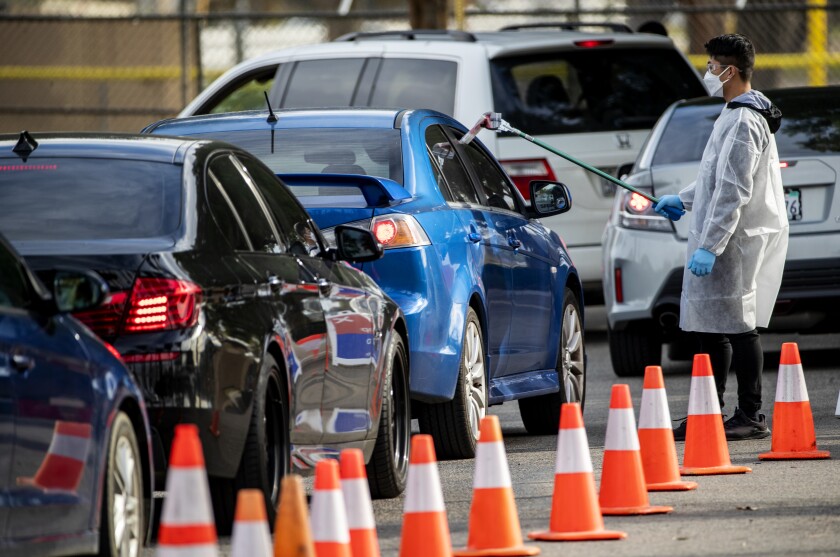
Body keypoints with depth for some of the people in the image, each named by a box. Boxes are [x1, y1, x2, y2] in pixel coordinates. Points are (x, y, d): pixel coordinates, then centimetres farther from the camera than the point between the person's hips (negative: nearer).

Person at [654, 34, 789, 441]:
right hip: (728, 241, 10)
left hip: (738, 240, -10)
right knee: (710, 329, 12)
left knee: (738, 326, -6)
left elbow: (733, 193, -23)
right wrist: (682, 200, 33)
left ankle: (751, 418, -2)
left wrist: (709, 246, -24)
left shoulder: (743, 123, -18)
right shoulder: (737, 115, 16)